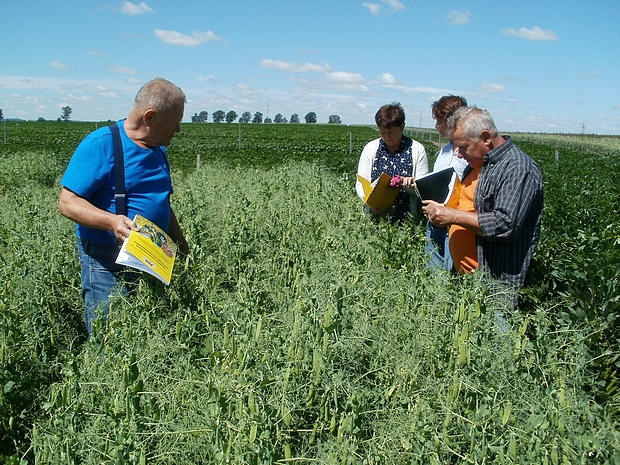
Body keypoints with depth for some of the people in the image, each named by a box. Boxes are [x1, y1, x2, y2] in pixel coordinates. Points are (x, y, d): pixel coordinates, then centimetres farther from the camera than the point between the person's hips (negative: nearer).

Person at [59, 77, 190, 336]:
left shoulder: (158, 150, 13)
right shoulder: (100, 144, -11)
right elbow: (67, 203, -15)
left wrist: (184, 251, 22)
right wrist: (111, 221, -31)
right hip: (107, 262, -7)